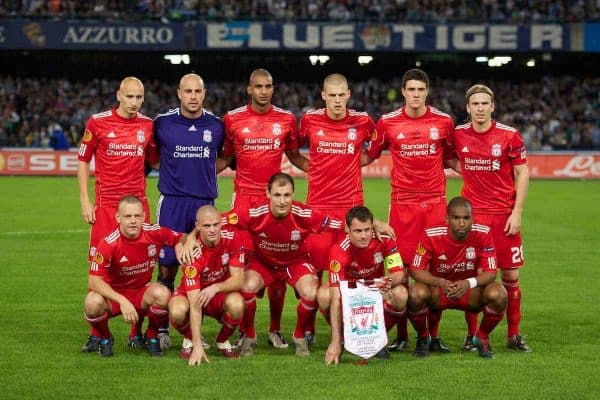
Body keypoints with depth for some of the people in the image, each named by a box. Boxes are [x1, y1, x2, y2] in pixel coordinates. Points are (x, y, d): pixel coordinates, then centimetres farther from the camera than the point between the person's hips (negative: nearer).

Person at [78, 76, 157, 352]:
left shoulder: (147, 125, 6)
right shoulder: (98, 122, -2)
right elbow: (83, 161, 4)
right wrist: (84, 200, -1)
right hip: (105, 203, -2)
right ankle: (97, 333, 7)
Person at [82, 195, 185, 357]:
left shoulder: (154, 233, -13)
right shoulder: (108, 243, -22)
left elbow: (181, 239, 9)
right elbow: (94, 281, -26)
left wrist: (181, 249, -16)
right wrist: (123, 301, -35)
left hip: (142, 293, 2)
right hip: (114, 294, -2)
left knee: (162, 294, -31)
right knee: (93, 303, -35)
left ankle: (151, 337, -1)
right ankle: (104, 338, 0)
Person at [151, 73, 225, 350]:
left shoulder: (216, 125, 5)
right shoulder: (163, 123, 0)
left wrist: (205, 171, 9)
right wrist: (175, 171, 6)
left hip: (205, 203, 2)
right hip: (172, 202, -2)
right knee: (167, 267, -2)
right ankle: (162, 329, 8)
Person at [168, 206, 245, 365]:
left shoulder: (232, 241, -19)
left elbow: (238, 280, -19)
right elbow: (195, 304, -33)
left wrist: (215, 288, -40)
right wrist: (197, 346, -38)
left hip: (222, 292, 2)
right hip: (191, 293, -2)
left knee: (236, 304, -33)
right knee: (177, 311, -36)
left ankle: (223, 341, -1)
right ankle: (189, 340, 0)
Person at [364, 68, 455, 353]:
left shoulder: (444, 121, 6)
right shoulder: (388, 122, 3)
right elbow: (369, 156, 15)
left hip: (435, 201, 1)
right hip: (402, 203, -1)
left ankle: (433, 334, 9)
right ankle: (401, 335, 9)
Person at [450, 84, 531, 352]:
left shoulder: (510, 136, -4)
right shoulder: (458, 135, 1)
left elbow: (522, 173, -1)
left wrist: (517, 213, -6)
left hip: (504, 215, -1)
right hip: (472, 214, 1)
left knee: (510, 275, 3)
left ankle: (514, 334, 16)